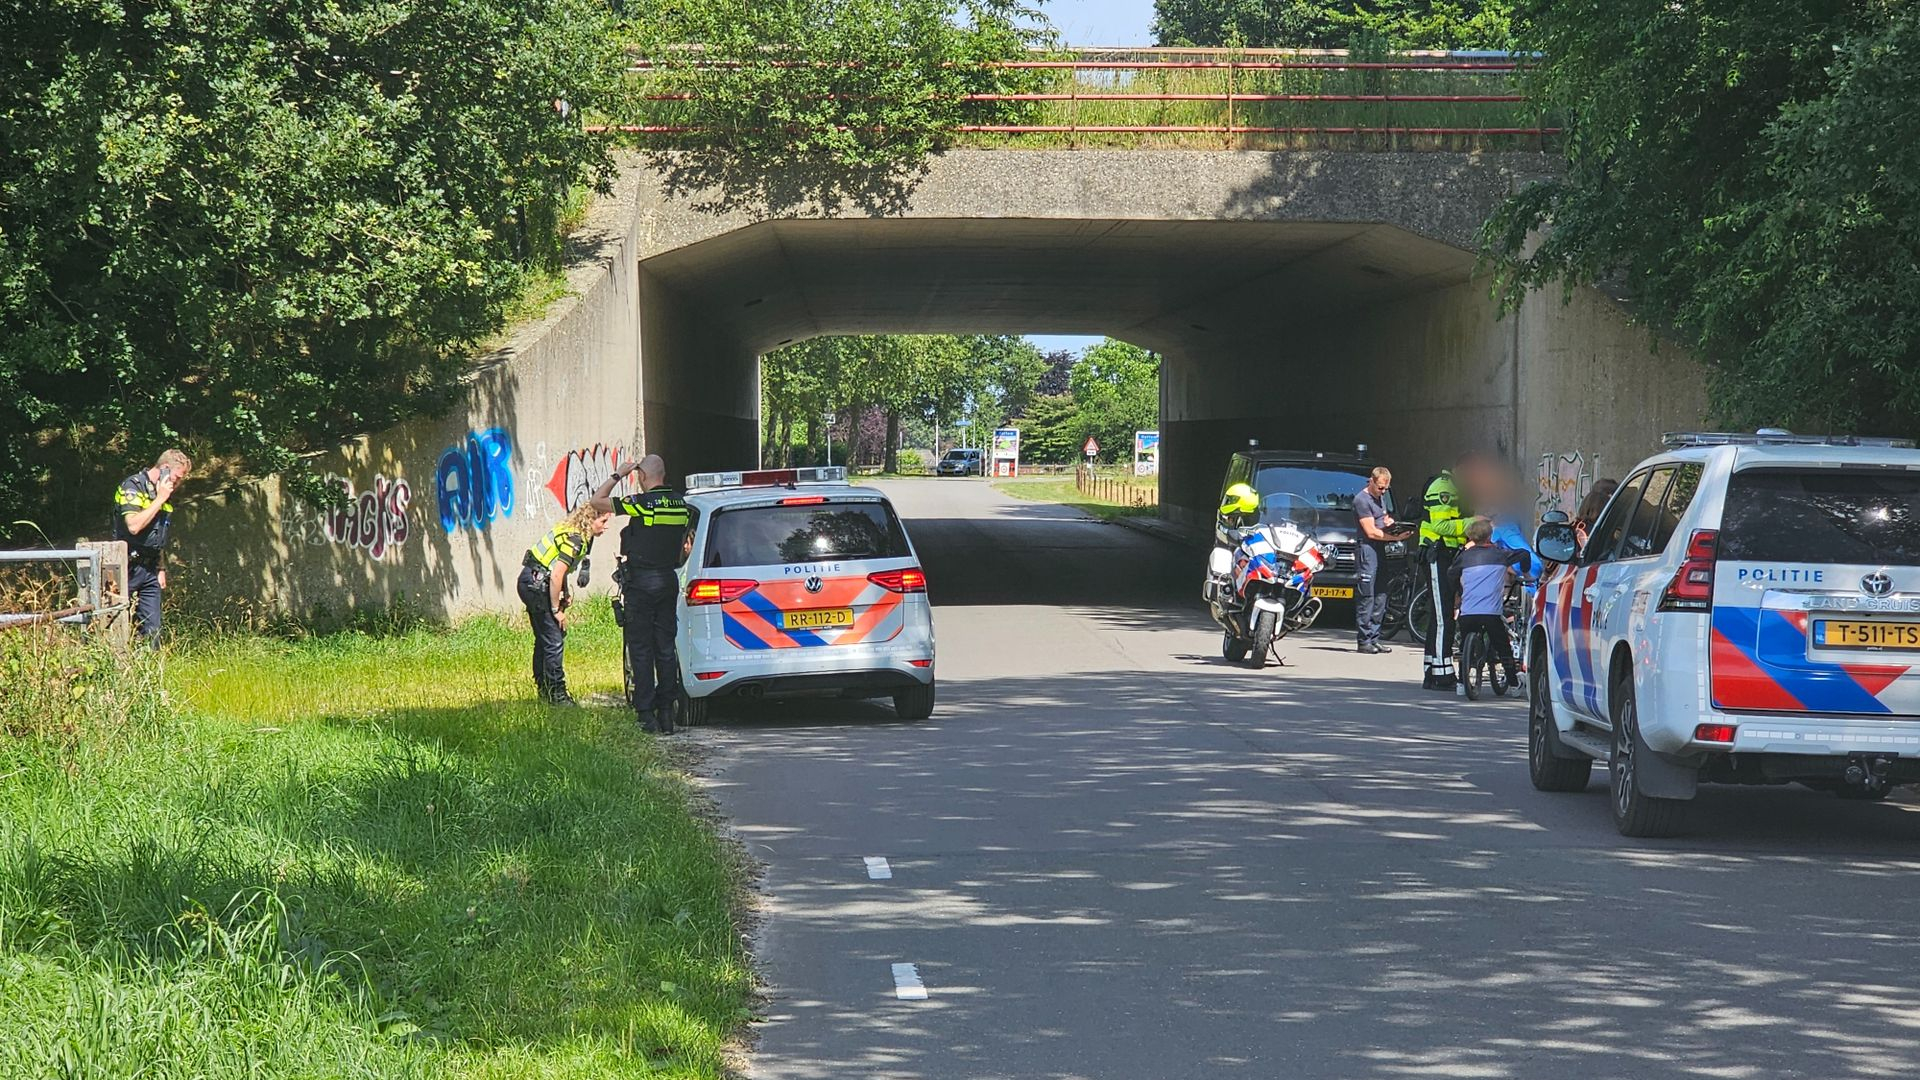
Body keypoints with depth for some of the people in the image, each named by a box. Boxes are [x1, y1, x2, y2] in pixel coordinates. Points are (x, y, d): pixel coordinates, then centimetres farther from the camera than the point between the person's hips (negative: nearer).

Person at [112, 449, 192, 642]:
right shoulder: (132, 486, -10)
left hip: (150, 569, 8)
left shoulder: (166, 496, 15)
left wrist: (161, 569, 17)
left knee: (152, 629, 4)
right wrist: (160, 499, -17)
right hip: (127, 567, -8)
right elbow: (134, 526, -24)